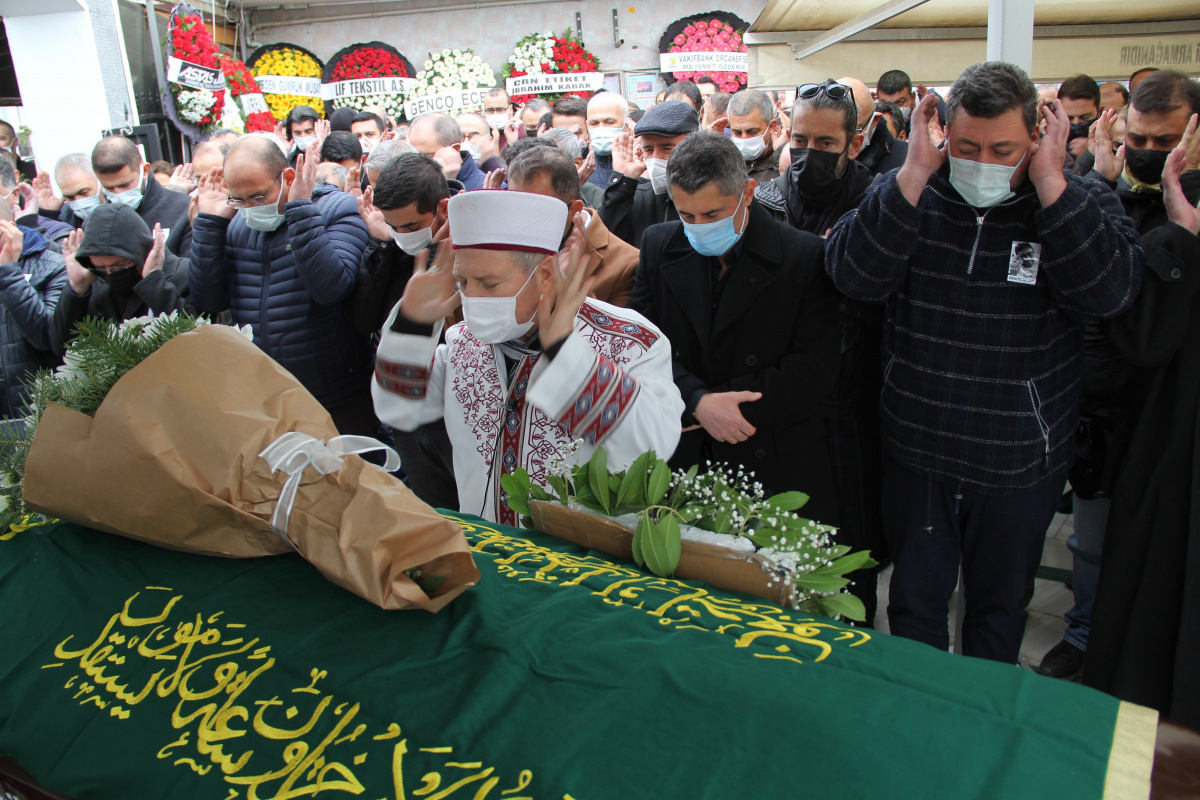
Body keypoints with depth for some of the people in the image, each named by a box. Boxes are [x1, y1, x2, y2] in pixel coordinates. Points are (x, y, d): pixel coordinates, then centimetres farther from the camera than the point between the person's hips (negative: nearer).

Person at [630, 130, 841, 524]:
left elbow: (814, 371, -11)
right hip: (678, 461, 2)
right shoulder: (658, 245, 4)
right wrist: (699, 401, -18)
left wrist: (715, 403, -15)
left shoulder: (805, 256, -7)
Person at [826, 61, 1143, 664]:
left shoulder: (1081, 203, -5)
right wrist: (914, 172, -24)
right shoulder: (908, 194, -4)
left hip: (1019, 461, 0)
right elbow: (854, 276, -20)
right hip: (916, 451, 0)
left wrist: (1049, 181, -24)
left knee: (1000, 604, 21)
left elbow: (1107, 292, -22)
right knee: (914, 603, 17)